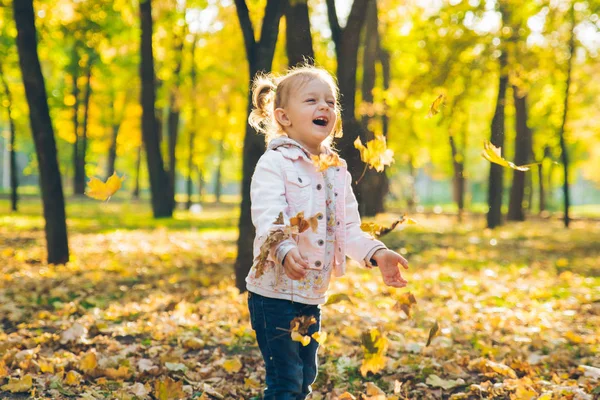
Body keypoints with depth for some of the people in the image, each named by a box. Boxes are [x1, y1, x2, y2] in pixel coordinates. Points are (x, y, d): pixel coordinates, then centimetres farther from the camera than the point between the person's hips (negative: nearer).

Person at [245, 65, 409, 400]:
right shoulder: (273, 164, -11)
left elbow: (349, 228, 9)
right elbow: (268, 221, -24)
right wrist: (285, 252, -44)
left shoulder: (337, 171, 11)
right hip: (275, 293, -7)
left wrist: (377, 253, -9)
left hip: (313, 296, 7)